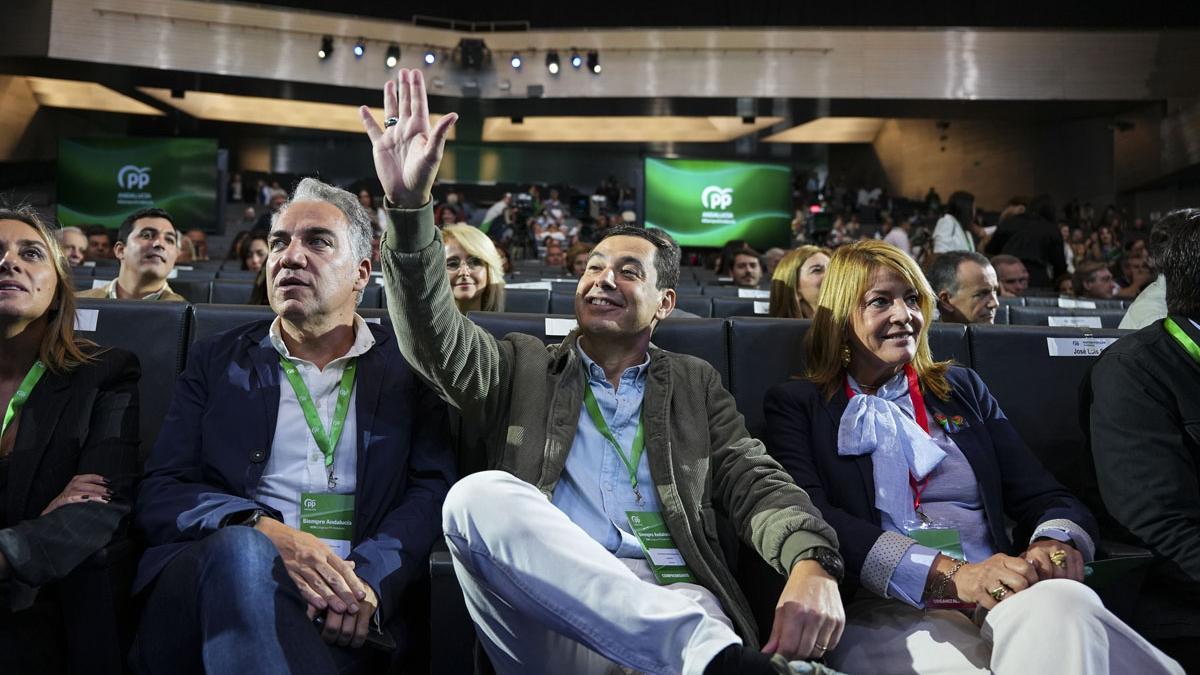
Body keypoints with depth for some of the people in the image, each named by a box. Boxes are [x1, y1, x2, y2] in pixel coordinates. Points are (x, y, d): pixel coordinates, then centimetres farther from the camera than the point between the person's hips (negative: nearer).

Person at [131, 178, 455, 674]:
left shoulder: (407, 367, 12)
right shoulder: (216, 361, 15)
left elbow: (432, 491, 2)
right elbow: (159, 494, 6)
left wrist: (369, 578, -18)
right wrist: (265, 531, -15)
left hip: (344, 611, 0)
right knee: (242, 550, -34)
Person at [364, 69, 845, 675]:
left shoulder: (694, 384, 19)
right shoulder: (523, 368, 17)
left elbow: (756, 486, 8)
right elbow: (437, 340, -1)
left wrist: (810, 564, -15)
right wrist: (409, 207, -16)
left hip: (674, 606, -3)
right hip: (549, 614, 4)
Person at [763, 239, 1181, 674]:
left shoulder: (961, 389, 21)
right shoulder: (796, 405, 8)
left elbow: (1046, 497, 15)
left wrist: (1056, 542, -11)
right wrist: (952, 574, -21)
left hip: (1002, 602, 5)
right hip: (884, 611, -4)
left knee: (1066, 604, -31)